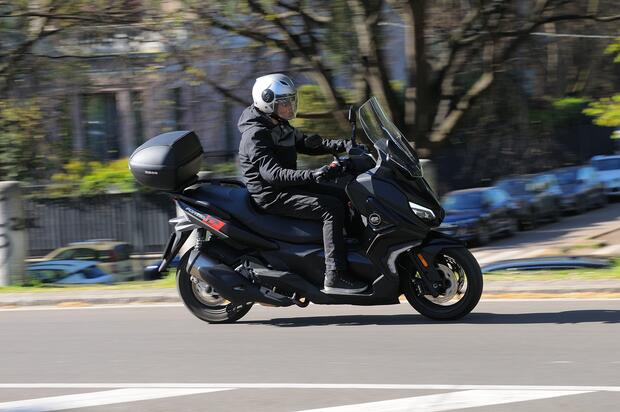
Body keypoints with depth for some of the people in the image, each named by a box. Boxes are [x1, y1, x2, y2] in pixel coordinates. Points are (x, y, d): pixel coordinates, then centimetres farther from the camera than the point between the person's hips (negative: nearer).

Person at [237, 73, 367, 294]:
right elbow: (272, 173, -29)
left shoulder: (280, 127, 13)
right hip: (271, 196, -10)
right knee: (332, 208, -24)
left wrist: (342, 145, 5)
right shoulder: (255, 135, -19)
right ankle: (334, 277, -29)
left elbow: (306, 143, 21)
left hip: (288, 187, 10)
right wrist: (311, 176, -41)